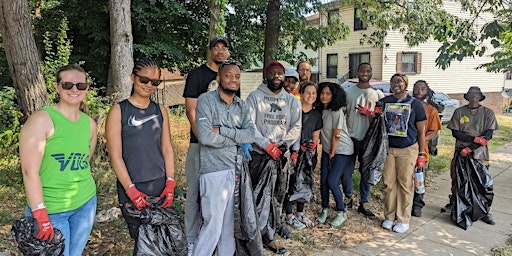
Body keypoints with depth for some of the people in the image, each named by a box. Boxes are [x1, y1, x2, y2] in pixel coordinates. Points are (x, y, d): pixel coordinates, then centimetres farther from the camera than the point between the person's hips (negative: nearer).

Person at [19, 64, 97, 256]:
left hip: (86, 203, 6)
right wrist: (41, 216, -19)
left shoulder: (90, 123, 3)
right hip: (50, 209, -5)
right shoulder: (42, 119, -14)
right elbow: (30, 171, -18)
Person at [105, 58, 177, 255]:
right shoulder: (118, 111, -4)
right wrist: (132, 190, -13)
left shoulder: (161, 111, 8)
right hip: (132, 187, -3)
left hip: (161, 185, 4)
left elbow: (167, 148, 7)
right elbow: (115, 155, -8)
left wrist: (170, 183, -1)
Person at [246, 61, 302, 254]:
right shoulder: (255, 96, -1)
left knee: (276, 198, 9)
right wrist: (267, 145, -16)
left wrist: (283, 145, -10)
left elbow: (296, 127, 6)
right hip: (258, 155, -3)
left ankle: (268, 237, 23)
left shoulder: (292, 101, 10)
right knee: (257, 197, -2)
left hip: (281, 156, 4)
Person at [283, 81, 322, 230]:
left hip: (309, 154, 5)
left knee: (306, 183, 11)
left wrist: (313, 144, -7)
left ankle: (300, 213, 29)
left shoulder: (316, 115, 9)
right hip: (292, 152, -5)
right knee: (291, 183, -3)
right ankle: (290, 216, 13)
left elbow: (316, 136, 15)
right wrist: (293, 153, -13)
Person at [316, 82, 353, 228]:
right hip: (327, 150, 7)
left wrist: (333, 153, -10)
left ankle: (342, 213, 9)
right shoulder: (320, 110, 3)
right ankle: (325, 210, 22)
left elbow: (336, 135, -16)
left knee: (332, 181, -10)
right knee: (323, 181, 4)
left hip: (342, 150, -6)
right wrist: (329, 152, 5)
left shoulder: (336, 112, -19)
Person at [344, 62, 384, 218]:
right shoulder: (348, 92, 6)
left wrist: (370, 114, -16)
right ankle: (348, 198, 23)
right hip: (350, 137, 0)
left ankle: (363, 204, 19)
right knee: (347, 171, 3)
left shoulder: (377, 93, 5)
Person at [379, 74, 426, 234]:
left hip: (407, 150, -2)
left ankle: (403, 220, 13)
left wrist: (421, 154, 0)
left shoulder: (414, 104, -1)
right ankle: (389, 217, 18)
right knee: (388, 183, 5)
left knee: (405, 184, 2)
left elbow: (421, 131, 1)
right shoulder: (384, 102, 5)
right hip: (388, 148, 3)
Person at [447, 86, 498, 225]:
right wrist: (475, 138, -15)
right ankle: (453, 206, 21)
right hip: (461, 152, 0)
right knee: (457, 181, 6)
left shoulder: (488, 113, 5)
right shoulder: (459, 112, 5)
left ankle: (485, 212, 13)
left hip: (480, 153, 0)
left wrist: (470, 148, -15)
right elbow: (455, 133, -2)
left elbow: (488, 135, -4)